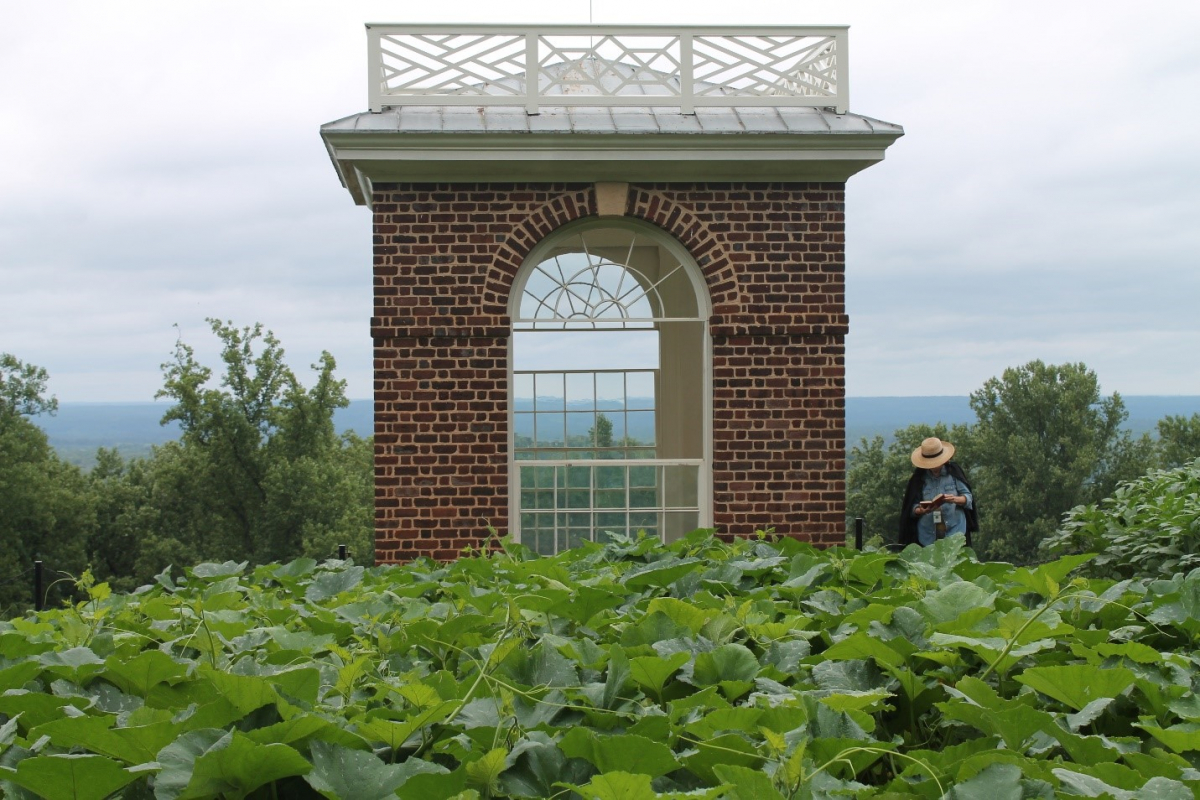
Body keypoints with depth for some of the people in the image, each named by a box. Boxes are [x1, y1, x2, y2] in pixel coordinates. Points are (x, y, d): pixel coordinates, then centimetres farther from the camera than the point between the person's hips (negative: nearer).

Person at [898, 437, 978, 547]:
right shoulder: (919, 477, 4)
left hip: (954, 533, -1)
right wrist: (920, 511, -17)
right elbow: (912, 508, 5)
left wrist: (955, 499, -17)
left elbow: (969, 498, 4)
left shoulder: (953, 472, 3)